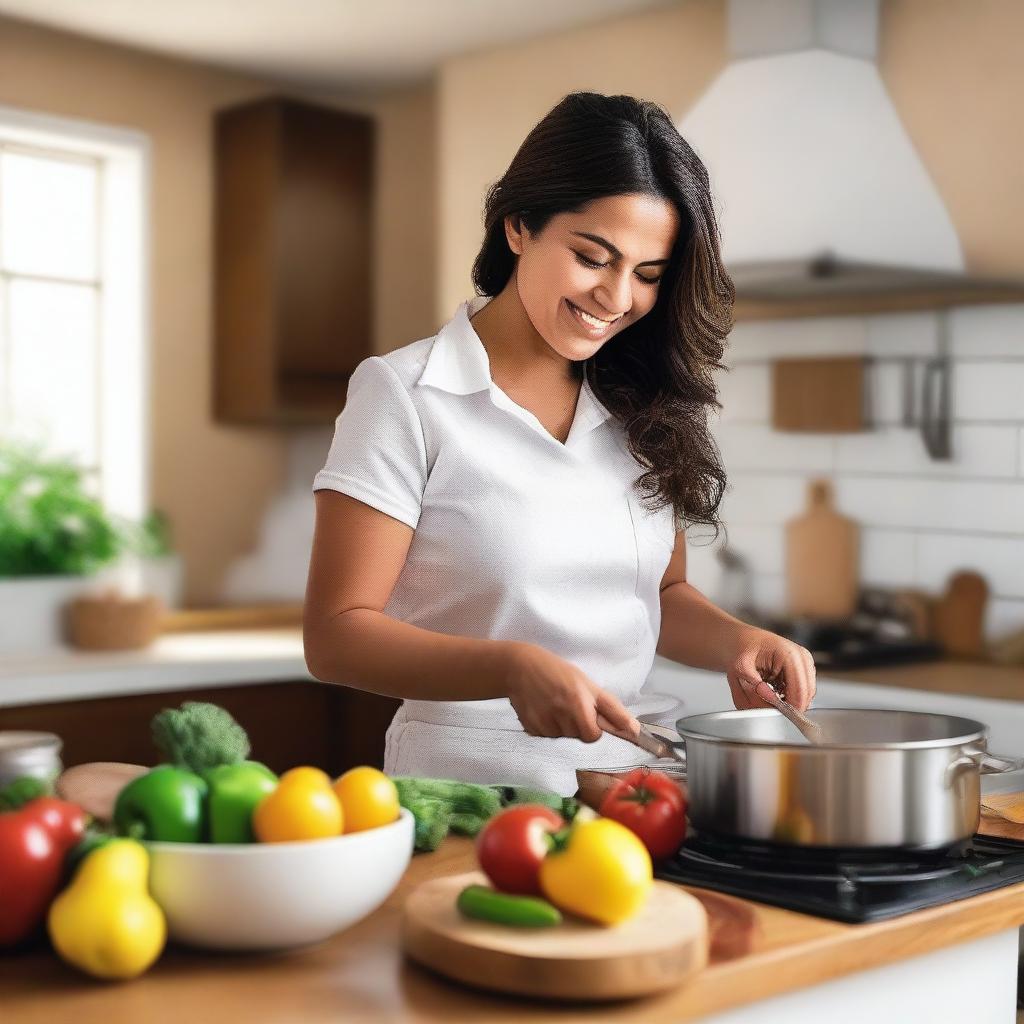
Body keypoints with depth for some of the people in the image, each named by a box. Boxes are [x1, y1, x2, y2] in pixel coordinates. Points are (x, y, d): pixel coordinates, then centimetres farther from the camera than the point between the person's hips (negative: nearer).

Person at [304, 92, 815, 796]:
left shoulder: (642, 406, 11)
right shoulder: (406, 395, -5)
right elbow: (336, 635, -8)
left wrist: (735, 642, 0)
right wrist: (513, 667, -23)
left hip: (628, 783, 5)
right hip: (465, 794, -4)